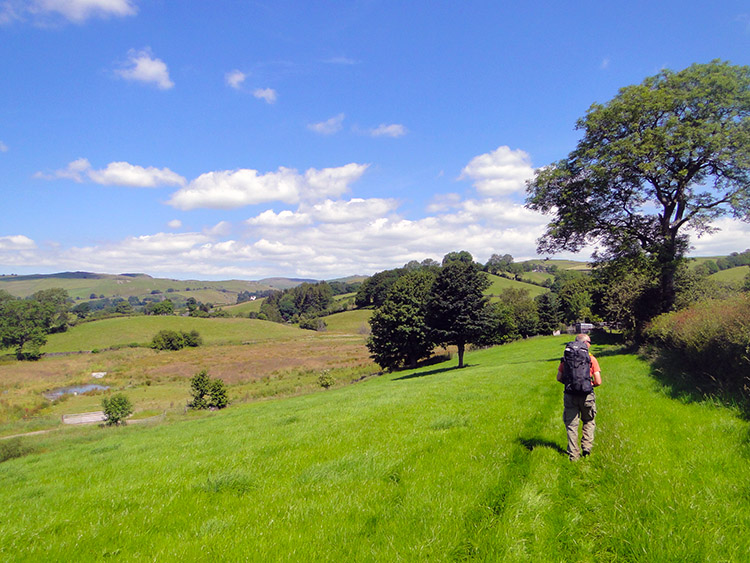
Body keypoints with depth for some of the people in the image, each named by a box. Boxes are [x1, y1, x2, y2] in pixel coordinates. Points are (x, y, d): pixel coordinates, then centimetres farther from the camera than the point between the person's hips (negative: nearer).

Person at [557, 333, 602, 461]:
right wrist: (591, 384, 15)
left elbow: (559, 378, 1)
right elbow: (598, 382, -6)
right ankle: (586, 447, 17)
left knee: (571, 424, 8)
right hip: (586, 396, -1)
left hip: (570, 396, 1)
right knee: (589, 422, 22)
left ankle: (573, 454, 8)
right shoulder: (591, 359, -4)